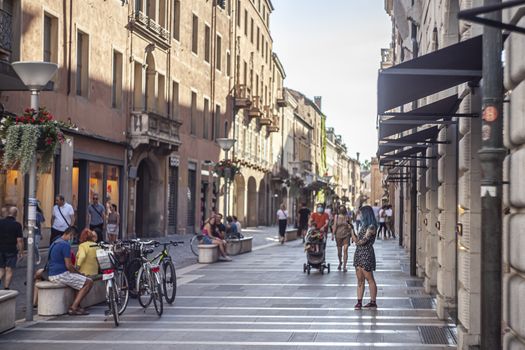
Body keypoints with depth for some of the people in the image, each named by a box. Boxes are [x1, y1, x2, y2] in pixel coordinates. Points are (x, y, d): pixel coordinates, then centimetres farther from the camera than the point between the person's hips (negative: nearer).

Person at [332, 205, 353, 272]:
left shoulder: (347, 217, 3)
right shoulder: (336, 216, 3)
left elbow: (350, 226, 7)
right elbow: (334, 226, 0)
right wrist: (333, 234, -8)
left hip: (346, 235, -1)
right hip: (338, 235, 1)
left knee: (345, 250, -11)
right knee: (339, 251, 9)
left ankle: (344, 266, -9)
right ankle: (340, 262, 36)